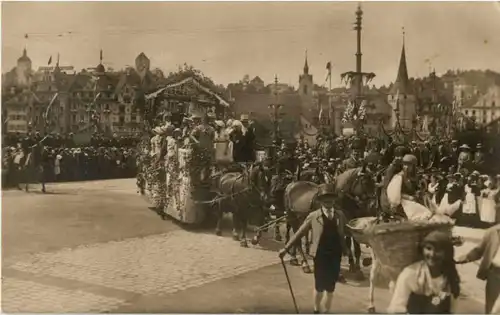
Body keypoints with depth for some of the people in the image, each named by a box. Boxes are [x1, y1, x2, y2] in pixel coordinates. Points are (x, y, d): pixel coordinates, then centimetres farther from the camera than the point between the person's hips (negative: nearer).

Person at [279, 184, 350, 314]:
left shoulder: (340, 215, 6)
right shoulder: (313, 216, -3)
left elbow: (349, 232, 7)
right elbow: (299, 233, -2)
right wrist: (286, 248, -4)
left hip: (335, 256, 2)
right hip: (320, 256, -2)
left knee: (330, 287, 10)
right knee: (319, 286, 8)